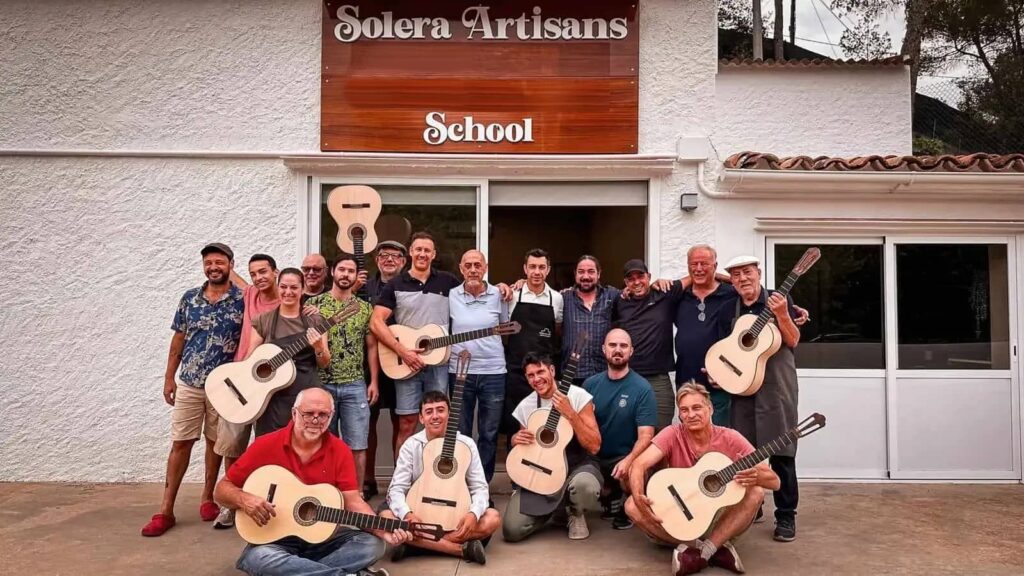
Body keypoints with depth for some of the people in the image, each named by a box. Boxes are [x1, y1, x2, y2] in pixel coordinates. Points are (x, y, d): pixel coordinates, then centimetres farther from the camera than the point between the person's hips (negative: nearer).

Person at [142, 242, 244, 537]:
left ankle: (207, 497, 27)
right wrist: (169, 378, 7)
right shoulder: (189, 298, 4)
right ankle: (166, 510, 9)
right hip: (189, 384, 2)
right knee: (180, 444, 4)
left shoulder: (243, 300, -5)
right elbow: (178, 340, 9)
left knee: (215, 442, 10)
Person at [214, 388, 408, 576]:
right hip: (276, 538, -1)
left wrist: (382, 530, -24)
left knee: (372, 544, -21)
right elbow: (223, 489, -1)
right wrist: (243, 499, -24)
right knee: (259, 558, -35)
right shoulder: (266, 445, -7)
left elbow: (353, 501, -7)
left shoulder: (339, 450, -2)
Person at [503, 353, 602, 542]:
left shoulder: (578, 396, -9)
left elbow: (594, 446, -15)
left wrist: (570, 414, -24)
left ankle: (574, 513, -1)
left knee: (585, 485, -41)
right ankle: (552, 510, 15)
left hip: (576, 466, -3)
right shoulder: (525, 406, 4)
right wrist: (516, 439, -5)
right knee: (512, 530, -18)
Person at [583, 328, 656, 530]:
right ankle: (610, 495, 15)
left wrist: (628, 460, -32)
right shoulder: (591, 384, 2)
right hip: (594, 457, 4)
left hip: (625, 458, -4)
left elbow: (646, 435, -15)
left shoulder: (642, 388, -10)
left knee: (630, 475, -34)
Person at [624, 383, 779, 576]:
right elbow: (638, 465, -24)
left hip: (719, 517, 0)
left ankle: (702, 552, -26)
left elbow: (774, 482, -11)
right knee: (632, 506, -25)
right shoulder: (673, 435, -10)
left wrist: (756, 476, -35)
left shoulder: (730, 438, -9)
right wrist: (639, 498, -44)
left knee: (755, 492, -24)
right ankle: (717, 549, -22)